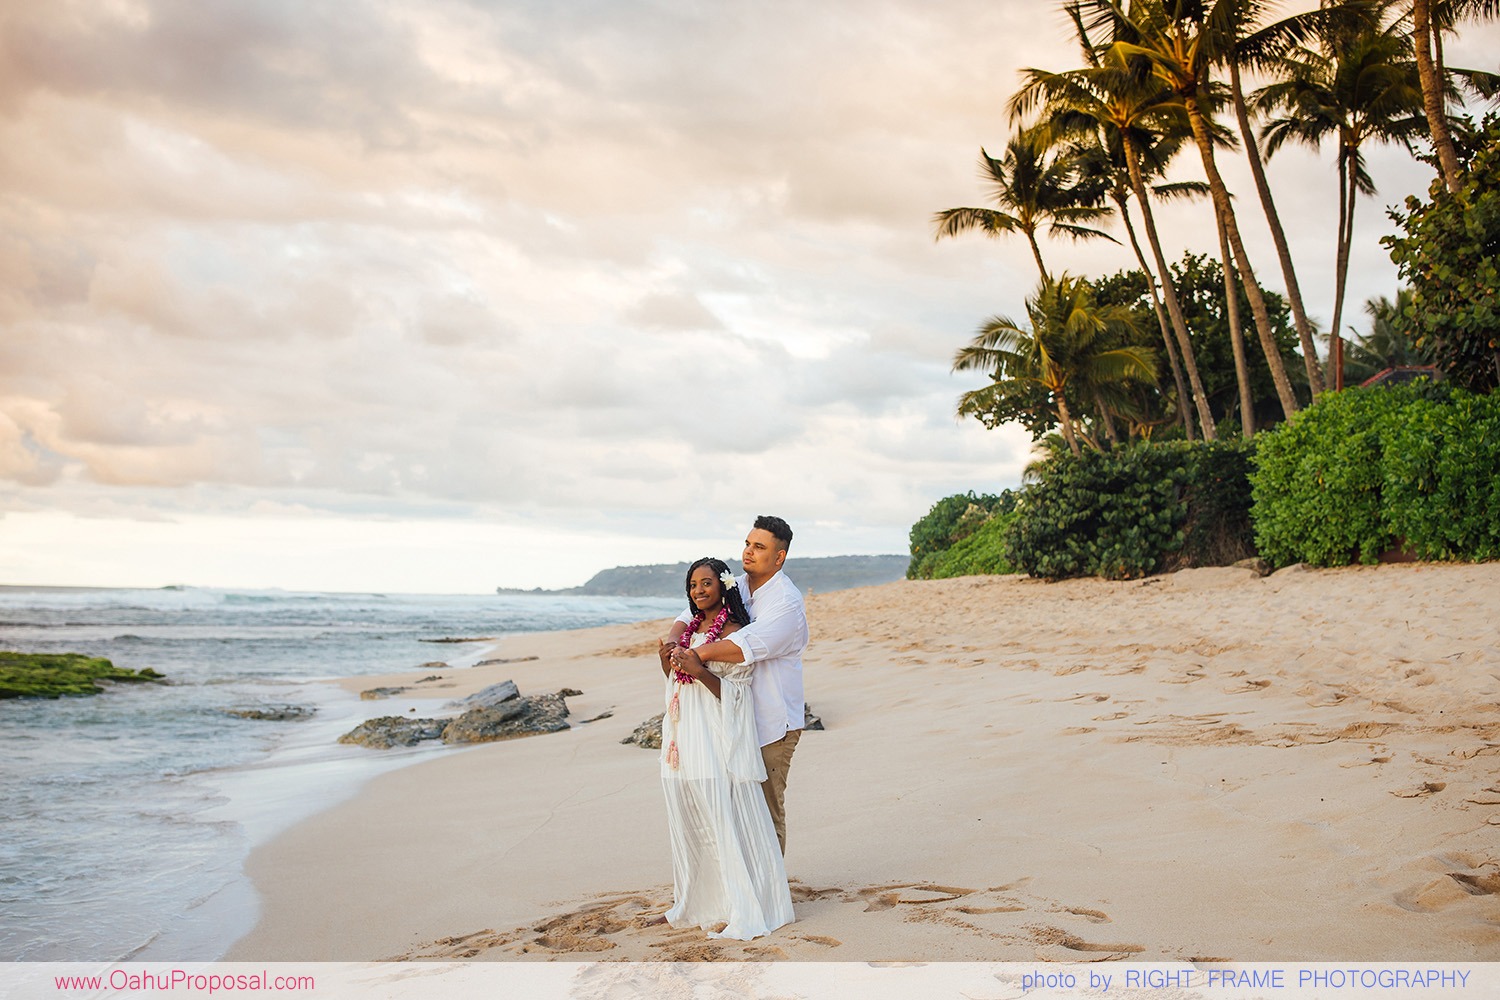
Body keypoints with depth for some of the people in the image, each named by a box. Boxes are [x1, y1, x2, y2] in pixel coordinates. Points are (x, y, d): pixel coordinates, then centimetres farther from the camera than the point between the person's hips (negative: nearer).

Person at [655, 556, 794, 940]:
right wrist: (668, 662, 2)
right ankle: (694, 903, 24)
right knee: (687, 821, 12)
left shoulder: (734, 632, -8)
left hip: (717, 742, -8)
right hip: (685, 739, 8)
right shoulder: (690, 629, 15)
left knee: (722, 820, -5)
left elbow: (736, 693, -11)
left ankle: (740, 908, 4)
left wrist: (700, 671, -24)